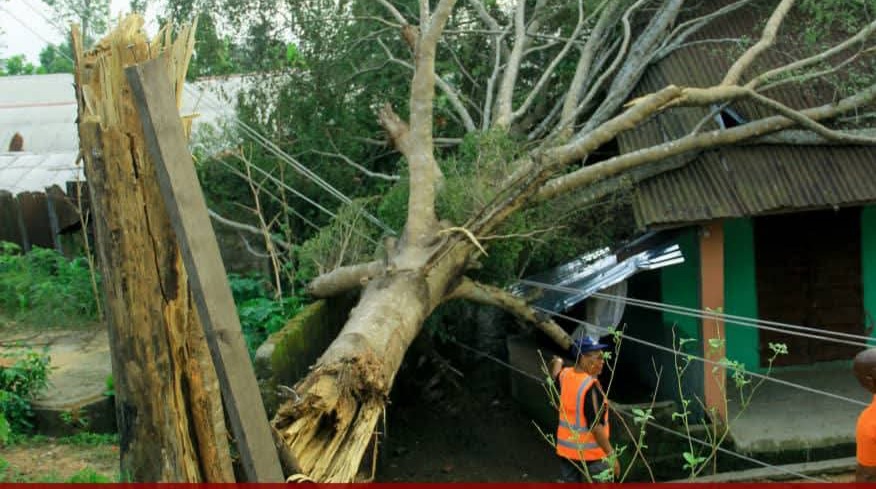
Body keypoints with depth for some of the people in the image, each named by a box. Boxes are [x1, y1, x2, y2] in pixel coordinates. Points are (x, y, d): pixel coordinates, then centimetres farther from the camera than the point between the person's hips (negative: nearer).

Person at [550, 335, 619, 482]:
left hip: (566, 449, 8)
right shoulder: (590, 386, -24)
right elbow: (596, 426, -26)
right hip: (591, 454, -8)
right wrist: (611, 455, -22)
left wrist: (557, 362, 48)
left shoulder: (565, 375, 0)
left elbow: (554, 375, 26)